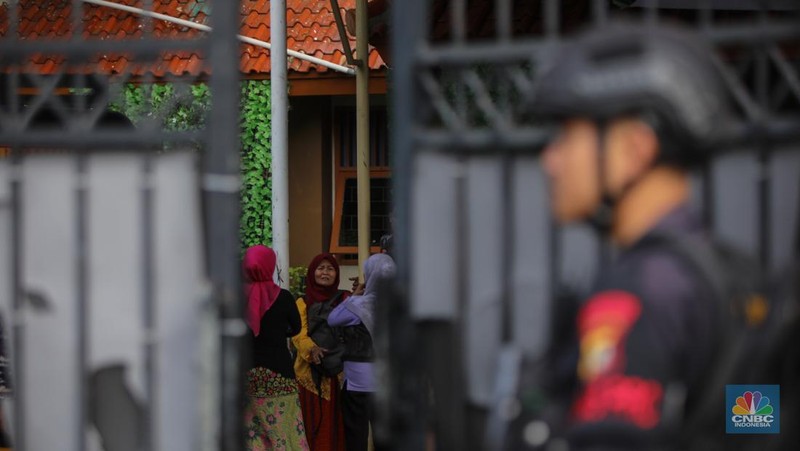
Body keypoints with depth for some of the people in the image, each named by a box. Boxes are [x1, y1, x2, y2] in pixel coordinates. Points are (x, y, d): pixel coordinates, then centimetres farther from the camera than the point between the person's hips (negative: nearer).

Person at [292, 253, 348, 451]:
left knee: (336, 425, -6)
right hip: (312, 373, 0)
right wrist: (312, 348, -25)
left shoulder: (345, 299, 11)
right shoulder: (303, 303, 10)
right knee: (315, 424, -2)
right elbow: (299, 334, -6)